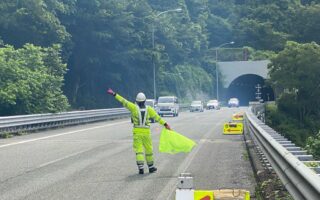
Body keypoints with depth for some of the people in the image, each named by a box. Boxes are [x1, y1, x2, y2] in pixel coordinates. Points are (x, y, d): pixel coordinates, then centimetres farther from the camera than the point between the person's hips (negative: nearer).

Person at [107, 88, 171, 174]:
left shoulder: (134, 108, -7)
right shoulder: (149, 109, -3)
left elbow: (123, 101, -5)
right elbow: (157, 117, -1)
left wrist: (114, 94, 1)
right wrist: (165, 124, 4)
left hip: (137, 132, -1)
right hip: (146, 132, 1)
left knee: (138, 150, 2)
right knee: (149, 149, 14)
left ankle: (141, 167, -11)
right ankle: (151, 167, 23)